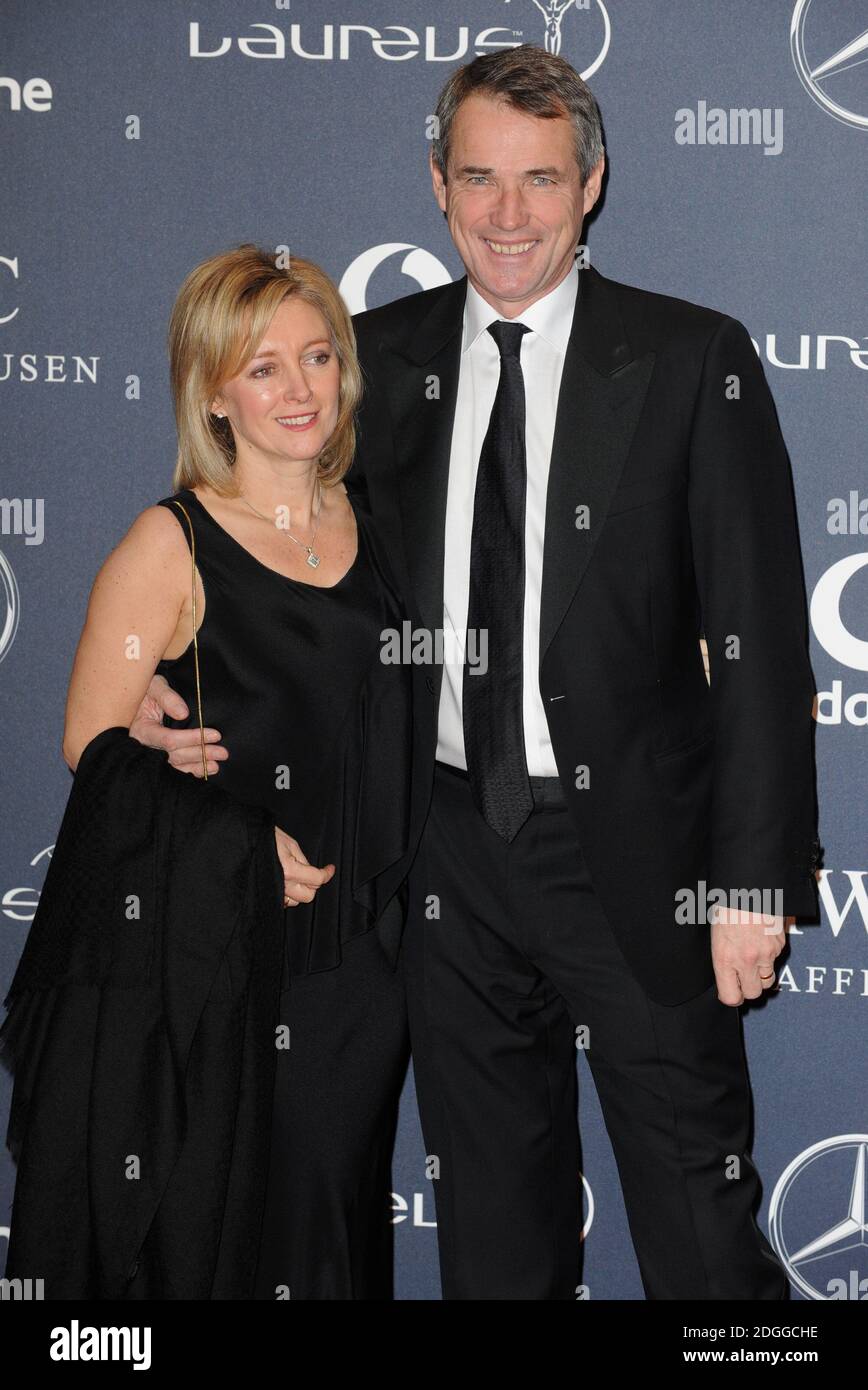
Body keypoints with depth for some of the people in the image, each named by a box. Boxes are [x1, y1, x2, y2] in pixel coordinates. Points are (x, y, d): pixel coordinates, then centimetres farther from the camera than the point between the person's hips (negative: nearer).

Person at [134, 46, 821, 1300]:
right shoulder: (380, 357, 5)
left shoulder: (693, 361, -5)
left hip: (632, 852, -3)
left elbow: (760, 640, -7)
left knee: (698, 1217, 6)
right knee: (492, 1214, 17)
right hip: (450, 842, 4)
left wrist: (756, 878, -12)